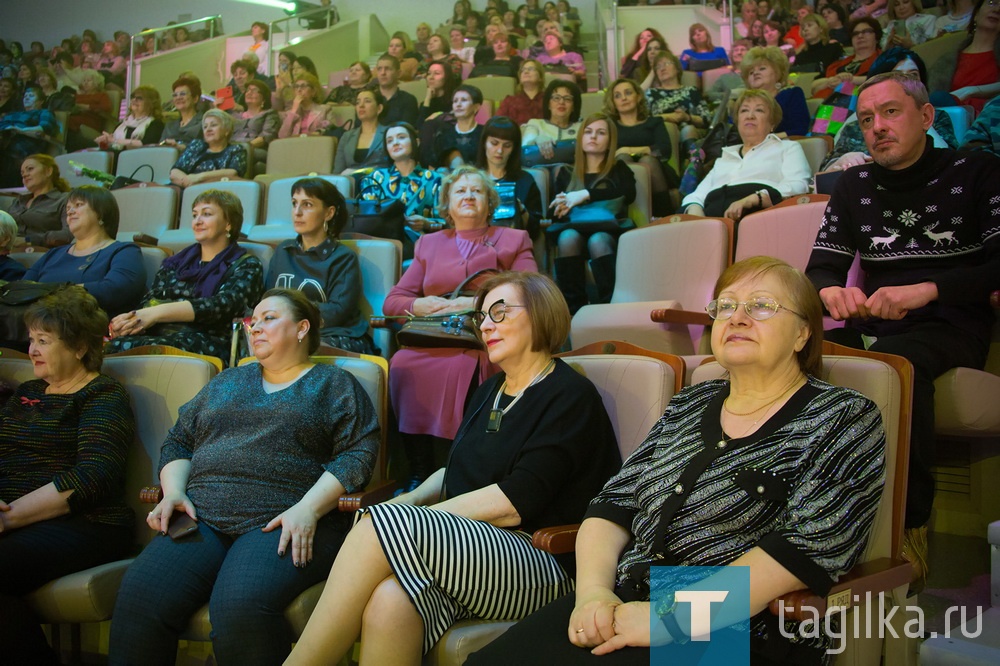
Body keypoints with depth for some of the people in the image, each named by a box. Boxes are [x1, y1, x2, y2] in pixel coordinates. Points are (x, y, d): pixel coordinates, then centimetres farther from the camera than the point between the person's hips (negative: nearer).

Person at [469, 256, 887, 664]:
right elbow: (614, 504, 14)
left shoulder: (844, 418, -1)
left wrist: (671, 618, -19)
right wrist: (594, 592, -7)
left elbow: (809, 545, -14)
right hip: (624, 607, 5)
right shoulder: (689, 406, 17)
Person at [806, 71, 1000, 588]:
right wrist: (832, 291, -13)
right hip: (871, 328, 4)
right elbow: (821, 268, 12)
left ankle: (910, 527, -28)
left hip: (950, 329, -3)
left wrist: (927, 290, -20)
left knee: (895, 360, -39)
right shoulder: (854, 186, 17)